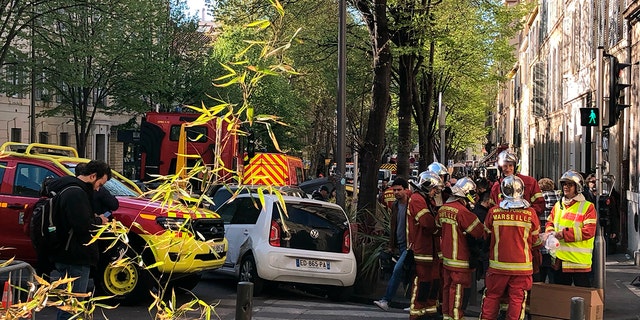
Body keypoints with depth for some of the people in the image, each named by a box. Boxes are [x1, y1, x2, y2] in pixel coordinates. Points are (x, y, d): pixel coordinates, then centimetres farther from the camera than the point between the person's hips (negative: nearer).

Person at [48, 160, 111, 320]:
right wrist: (98, 220, -7)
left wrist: (94, 218, 10)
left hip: (66, 256, 11)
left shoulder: (69, 188, 15)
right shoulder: (76, 193, -19)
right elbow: (83, 226, -26)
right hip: (75, 259, -11)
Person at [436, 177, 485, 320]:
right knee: (457, 289, -1)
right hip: (459, 259, -8)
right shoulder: (462, 211, -21)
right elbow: (479, 231, -19)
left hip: (446, 256, 8)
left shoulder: (442, 209, 5)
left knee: (447, 286, 15)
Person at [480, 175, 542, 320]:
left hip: (498, 264, 1)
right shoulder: (530, 213, -9)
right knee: (517, 299, 7)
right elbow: (535, 242, 5)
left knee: (491, 297, 12)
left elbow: (486, 236, 8)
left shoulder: (493, 212, -8)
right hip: (521, 266, -1)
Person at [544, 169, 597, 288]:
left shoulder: (587, 207, -6)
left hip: (579, 260, -6)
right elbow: (550, 223, 21)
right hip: (559, 259, 6)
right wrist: (550, 233, -4)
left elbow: (588, 232, -16)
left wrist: (564, 234, -18)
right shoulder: (558, 205, 14)